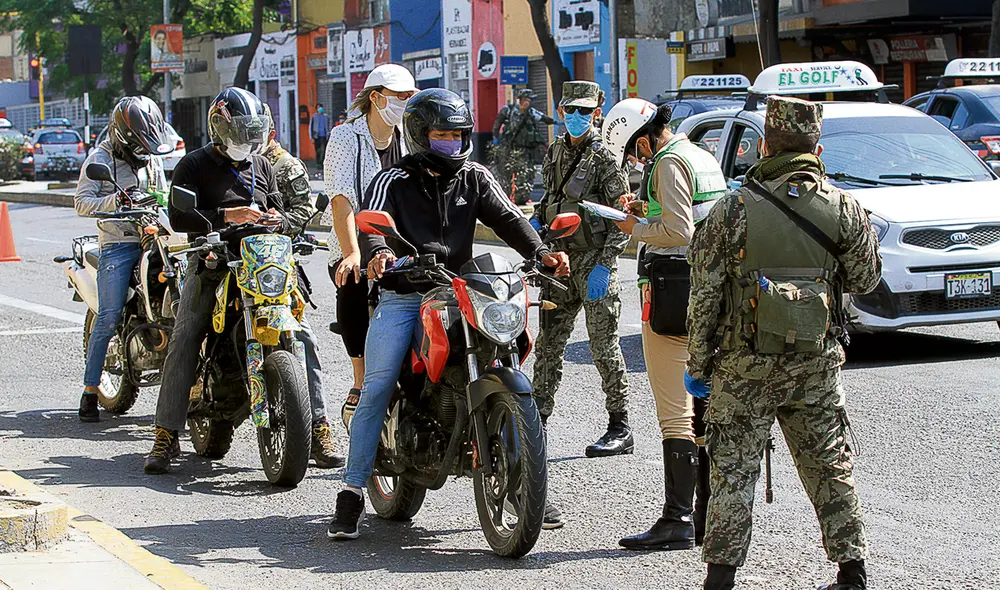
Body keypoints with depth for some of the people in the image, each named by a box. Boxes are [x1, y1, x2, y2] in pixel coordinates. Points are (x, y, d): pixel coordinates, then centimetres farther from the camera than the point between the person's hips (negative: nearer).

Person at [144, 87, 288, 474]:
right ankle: (166, 435, -12)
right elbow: (179, 217, -9)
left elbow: (276, 208, 22)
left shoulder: (262, 166, 20)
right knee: (184, 341, -15)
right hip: (211, 263, -3)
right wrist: (226, 217, -22)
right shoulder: (194, 165, 3)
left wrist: (276, 220, -4)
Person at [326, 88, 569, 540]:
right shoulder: (394, 180, 2)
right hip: (402, 298, -3)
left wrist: (541, 253, -18)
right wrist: (378, 252, -38)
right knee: (377, 389, -12)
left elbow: (507, 219, 1)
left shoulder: (476, 179, 13)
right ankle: (352, 494, -6)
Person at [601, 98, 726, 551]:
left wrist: (636, 229, -5)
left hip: (673, 289, -10)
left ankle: (678, 520, -11)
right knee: (706, 408, 11)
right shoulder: (704, 158, 18)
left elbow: (680, 231, -20)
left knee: (675, 412, -10)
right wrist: (649, 211, 19)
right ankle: (711, 515, 15)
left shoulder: (669, 163, -12)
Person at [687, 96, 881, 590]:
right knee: (830, 466, 13)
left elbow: (704, 294, -6)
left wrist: (698, 365, 3)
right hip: (817, 364, 2)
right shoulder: (843, 208, -5)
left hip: (745, 363, -2)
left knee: (733, 468, 7)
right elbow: (865, 280, 7)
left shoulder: (732, 210, -9)